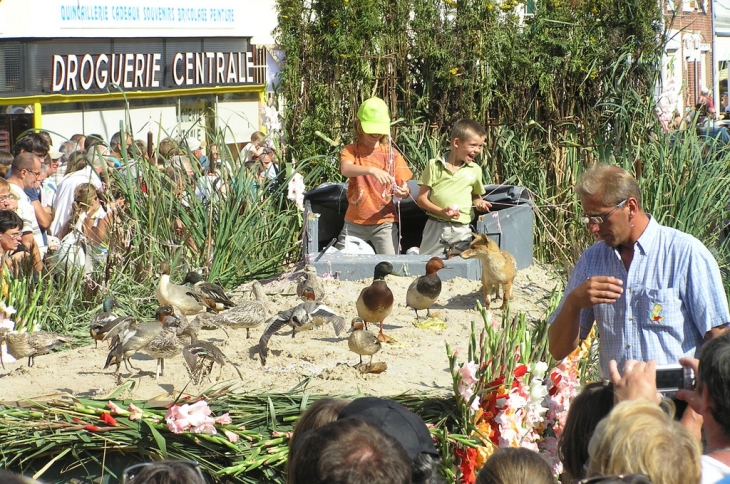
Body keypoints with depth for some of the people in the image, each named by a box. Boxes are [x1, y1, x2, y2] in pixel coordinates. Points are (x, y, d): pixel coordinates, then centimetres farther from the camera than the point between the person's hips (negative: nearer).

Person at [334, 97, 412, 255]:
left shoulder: (391, 153, 4)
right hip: (355, 222, 0)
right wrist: (371, 170, -40)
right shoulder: (351, 150, 0)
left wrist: (403, 192, -21)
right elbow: (345, 169, -23)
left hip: (384, 222, 0)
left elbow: (404, 188, 4)